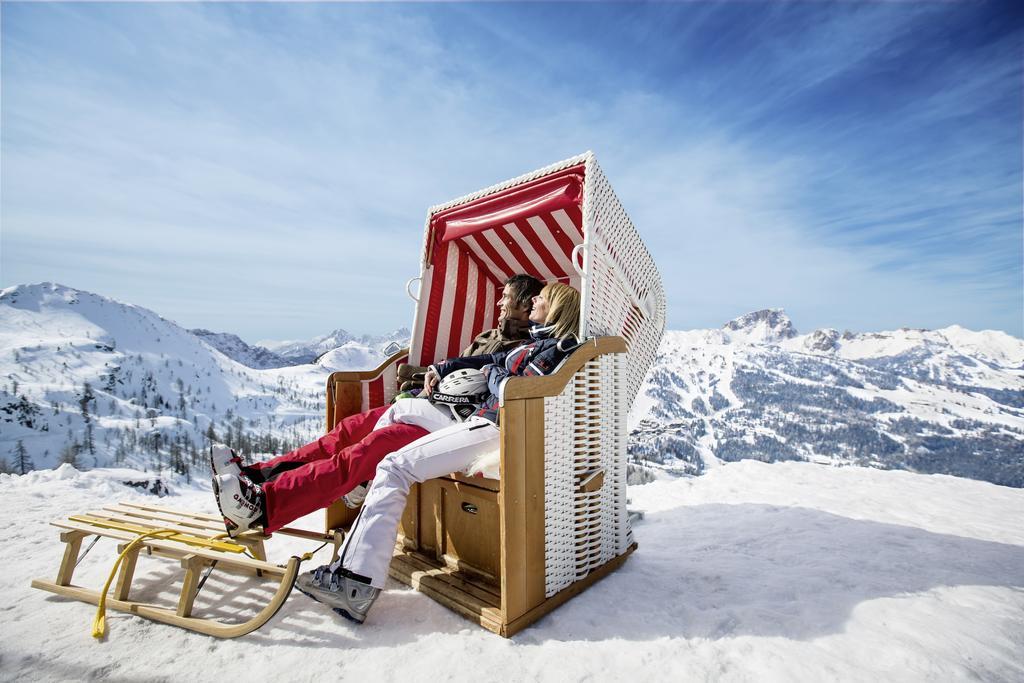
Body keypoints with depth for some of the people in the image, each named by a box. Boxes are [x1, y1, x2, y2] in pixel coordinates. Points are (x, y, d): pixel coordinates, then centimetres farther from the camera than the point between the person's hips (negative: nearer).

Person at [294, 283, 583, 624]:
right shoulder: (538, 341, 22)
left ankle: (358, 584, -12)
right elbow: (492, 360, 28)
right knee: (398, 409, 22)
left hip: (493, 429, -11)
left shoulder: (555, 349, -8)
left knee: (395, 467, -17)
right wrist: (443, 368, 23)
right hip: (477, 416, 11)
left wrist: (492, 374, 0)